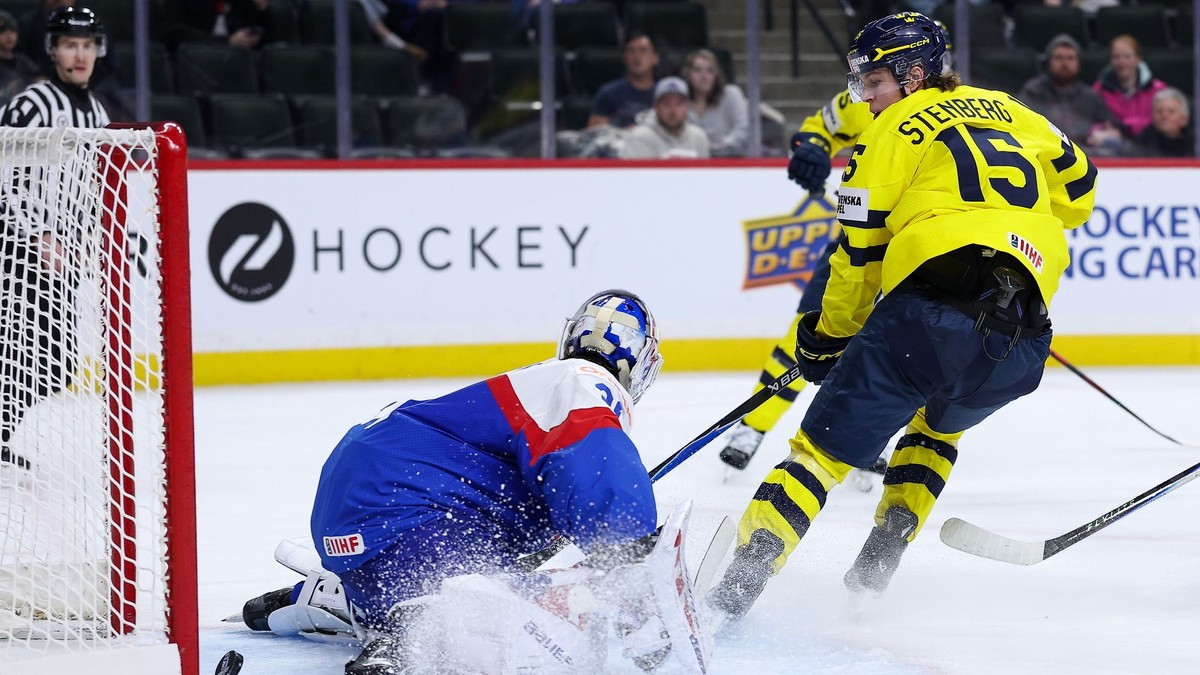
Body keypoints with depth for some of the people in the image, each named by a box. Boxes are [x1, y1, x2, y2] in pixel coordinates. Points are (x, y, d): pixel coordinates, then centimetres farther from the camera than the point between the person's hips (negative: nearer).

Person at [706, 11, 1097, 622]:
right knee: (938, 423, 34)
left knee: (825, 444, 0)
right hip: (1023, 346, 5)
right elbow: (1079, 186, 37)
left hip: (932, 300, -5)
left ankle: (735, 590, -15)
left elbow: (859, 251, 9)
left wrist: (828, 337, 21)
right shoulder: (1010, 112, 25)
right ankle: (877, 566, 20)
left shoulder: (896, 129, 10)